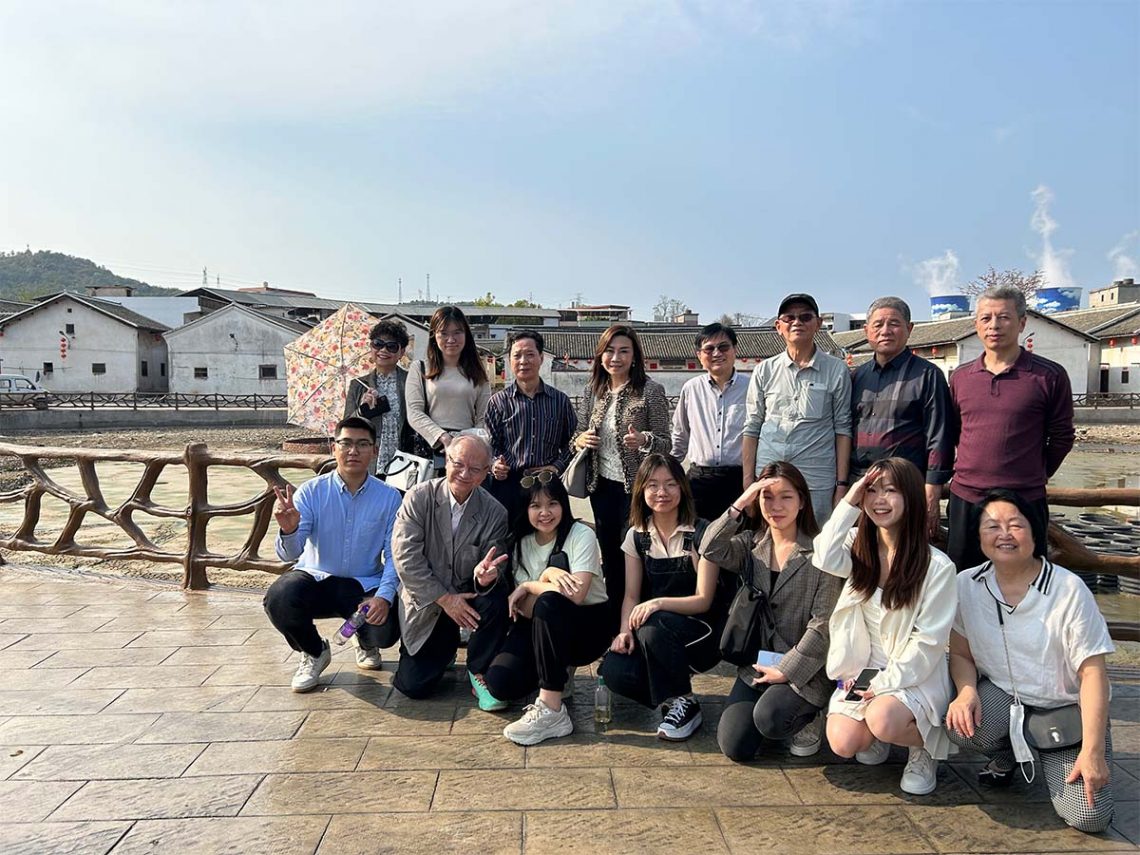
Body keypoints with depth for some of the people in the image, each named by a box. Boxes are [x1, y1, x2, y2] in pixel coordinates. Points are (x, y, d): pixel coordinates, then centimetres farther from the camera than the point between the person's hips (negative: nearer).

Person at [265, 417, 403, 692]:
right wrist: (288, 530, -37)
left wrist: (384, 596, -22)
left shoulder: (389, 497, -5)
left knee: (385, 631, -27)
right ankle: (314, 652, 5)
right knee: (279, 599, -31)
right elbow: (289, 553, -13)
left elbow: (393, 554, -5)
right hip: (315, 577, 0)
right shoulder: (311, 491, -7)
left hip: (365, 585, 0)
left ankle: (365, 643, 18)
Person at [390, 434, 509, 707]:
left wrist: (485, 575, -35)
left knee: (497, 599, -33)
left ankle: (479, 674, -7)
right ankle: (446, 645, 28)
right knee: (413, 686, -7)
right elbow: (405, 558, -16)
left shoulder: (495, 513, -10)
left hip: (468, 596, 0)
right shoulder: (419, 497, -13)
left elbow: (494, 571, -9)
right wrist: (445, 599, -19)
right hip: (426, 601, 0)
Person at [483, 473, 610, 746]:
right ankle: (558, 672, 13)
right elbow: (524, 609, -8)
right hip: (542, 630, 5)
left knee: (548, 603, -36)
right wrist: (546, 575, -27)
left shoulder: (581, 535, -12)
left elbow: (576, 595, -26)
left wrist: (529, 587, -13)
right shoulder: (521, 543, 2)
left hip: (588, 628, -5)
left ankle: (551, 710, -30)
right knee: (500, 682, -21)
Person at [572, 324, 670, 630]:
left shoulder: (651, 390, -8)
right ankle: (613, 625, 28)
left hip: (636, 487, -5)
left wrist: (643, 440, -27)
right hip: (602, 485, 5)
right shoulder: (593, 390, 6)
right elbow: (578, 435, 14)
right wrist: (580, 439, -9)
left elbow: (666, 444, -7)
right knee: (610, 557, 14)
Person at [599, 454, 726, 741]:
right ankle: (673, 697, 4)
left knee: (653, 626, -35)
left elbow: (704, 600, -14)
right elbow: (631, 595, 3)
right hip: (653, 633, 4)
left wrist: (659, 603, -31)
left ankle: (685, 704, -12)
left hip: (701, 633, -4)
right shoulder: (637, 535, 4)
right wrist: (625, 631, -17)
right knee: (614, 670, -24)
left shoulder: (701, 533, -10)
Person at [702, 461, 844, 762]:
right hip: (757, 663, 4)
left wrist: (787, 670, -13)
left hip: (805, 667, -4)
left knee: (769, 719, -29)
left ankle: (808, 720, 7)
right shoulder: (750, 544, 4)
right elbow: (711, 550, -17)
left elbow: (823, 623, -12)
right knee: (735, 746, -7)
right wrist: (740, 503, -20)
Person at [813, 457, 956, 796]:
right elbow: (825, 559, -22)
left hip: (914, 676, -4)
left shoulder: (937, 565, -12)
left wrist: (885, 684, -15)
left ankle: (924, 747, 3)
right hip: (863, 669, 4)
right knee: (842, 743, -14)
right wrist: (849, 504, -19)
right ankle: (880, 736, 20)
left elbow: (929, 640, -12)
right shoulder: (860, 549, 2)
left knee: (882, 721, -31)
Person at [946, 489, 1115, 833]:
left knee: (1089, 816, -17)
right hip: (1001, 699, 2)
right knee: (962, 725, -32)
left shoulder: (1069, 589, -16)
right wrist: (967, 691, -23)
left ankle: (1045, 755, 17)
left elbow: (1092, 672, -14)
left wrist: (1093, 752, -17)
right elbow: (961, 654, 0)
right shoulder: (967, 585, -8)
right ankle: (1005, 755, 6)